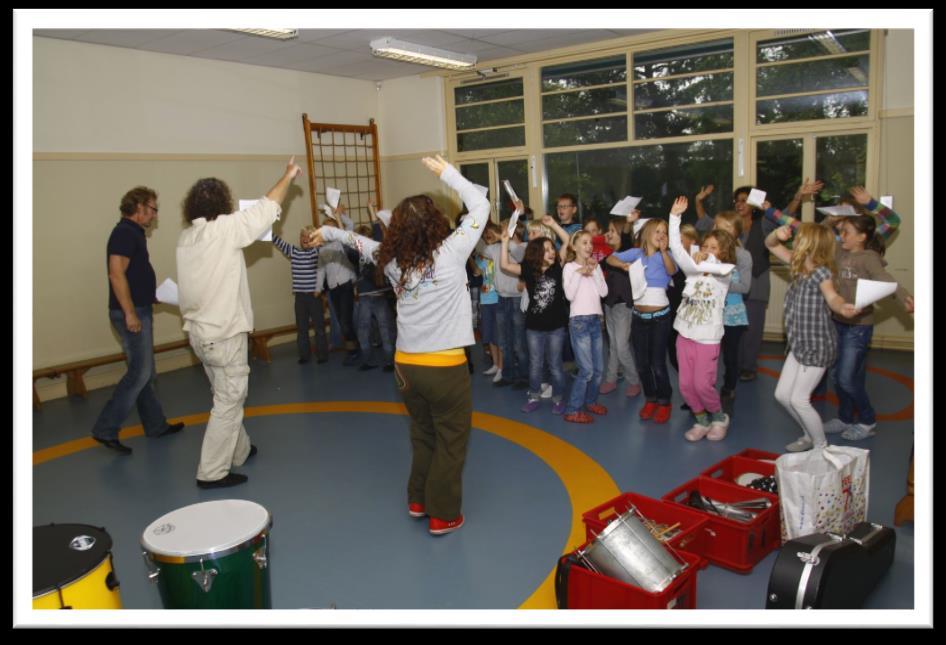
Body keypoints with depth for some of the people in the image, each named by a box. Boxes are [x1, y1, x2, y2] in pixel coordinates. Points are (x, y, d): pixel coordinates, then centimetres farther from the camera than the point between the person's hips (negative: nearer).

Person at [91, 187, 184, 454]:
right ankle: (106, 429, -2)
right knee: (139, 373, -7)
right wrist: (130, 313, -24)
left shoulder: (133, 232, 15)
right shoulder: (125, 232, -14)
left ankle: (156, 425, 24)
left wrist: (154, 297, 18)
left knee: (143, 372, 15)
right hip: (132, 313, -10)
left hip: (139, 310, 10)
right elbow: (117, 274, -22)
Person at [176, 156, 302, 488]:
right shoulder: (224, 230, -17)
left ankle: (239, 450, 37)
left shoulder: (185, 238, 5)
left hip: (199, 331, 8)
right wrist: (288, 176, 1)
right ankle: (212, 472, 6)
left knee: (227, 397, 22)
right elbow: (265, 209, -11)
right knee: (228, 402, 1)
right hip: (224, 334, -8)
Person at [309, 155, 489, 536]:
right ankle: (443, 515, 19)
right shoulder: (450, 253, -13)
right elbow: (480, 207, -5)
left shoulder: (393, 261, 0)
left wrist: (330, 233, 38)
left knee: (423, 434, 25)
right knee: (451, 440, 11)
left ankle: (418, 499, 37)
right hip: (445, 367, -5)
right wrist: (446, 172, 1)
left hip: (406, 366, 5)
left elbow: (363, 242, 20)